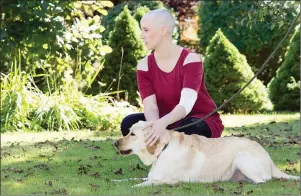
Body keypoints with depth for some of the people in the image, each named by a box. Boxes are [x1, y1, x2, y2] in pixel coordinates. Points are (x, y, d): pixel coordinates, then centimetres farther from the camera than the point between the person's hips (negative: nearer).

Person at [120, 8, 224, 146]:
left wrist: (162, 123, -53)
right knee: (129, 123, -21)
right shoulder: (144, 65, -6)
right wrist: (156, 126, -42)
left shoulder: (190, 60, -20)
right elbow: (150, 107, -17)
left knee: (187, 129, -39)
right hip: (167, 122, 4)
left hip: (201, 121, -4)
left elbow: (186, 104, -33)